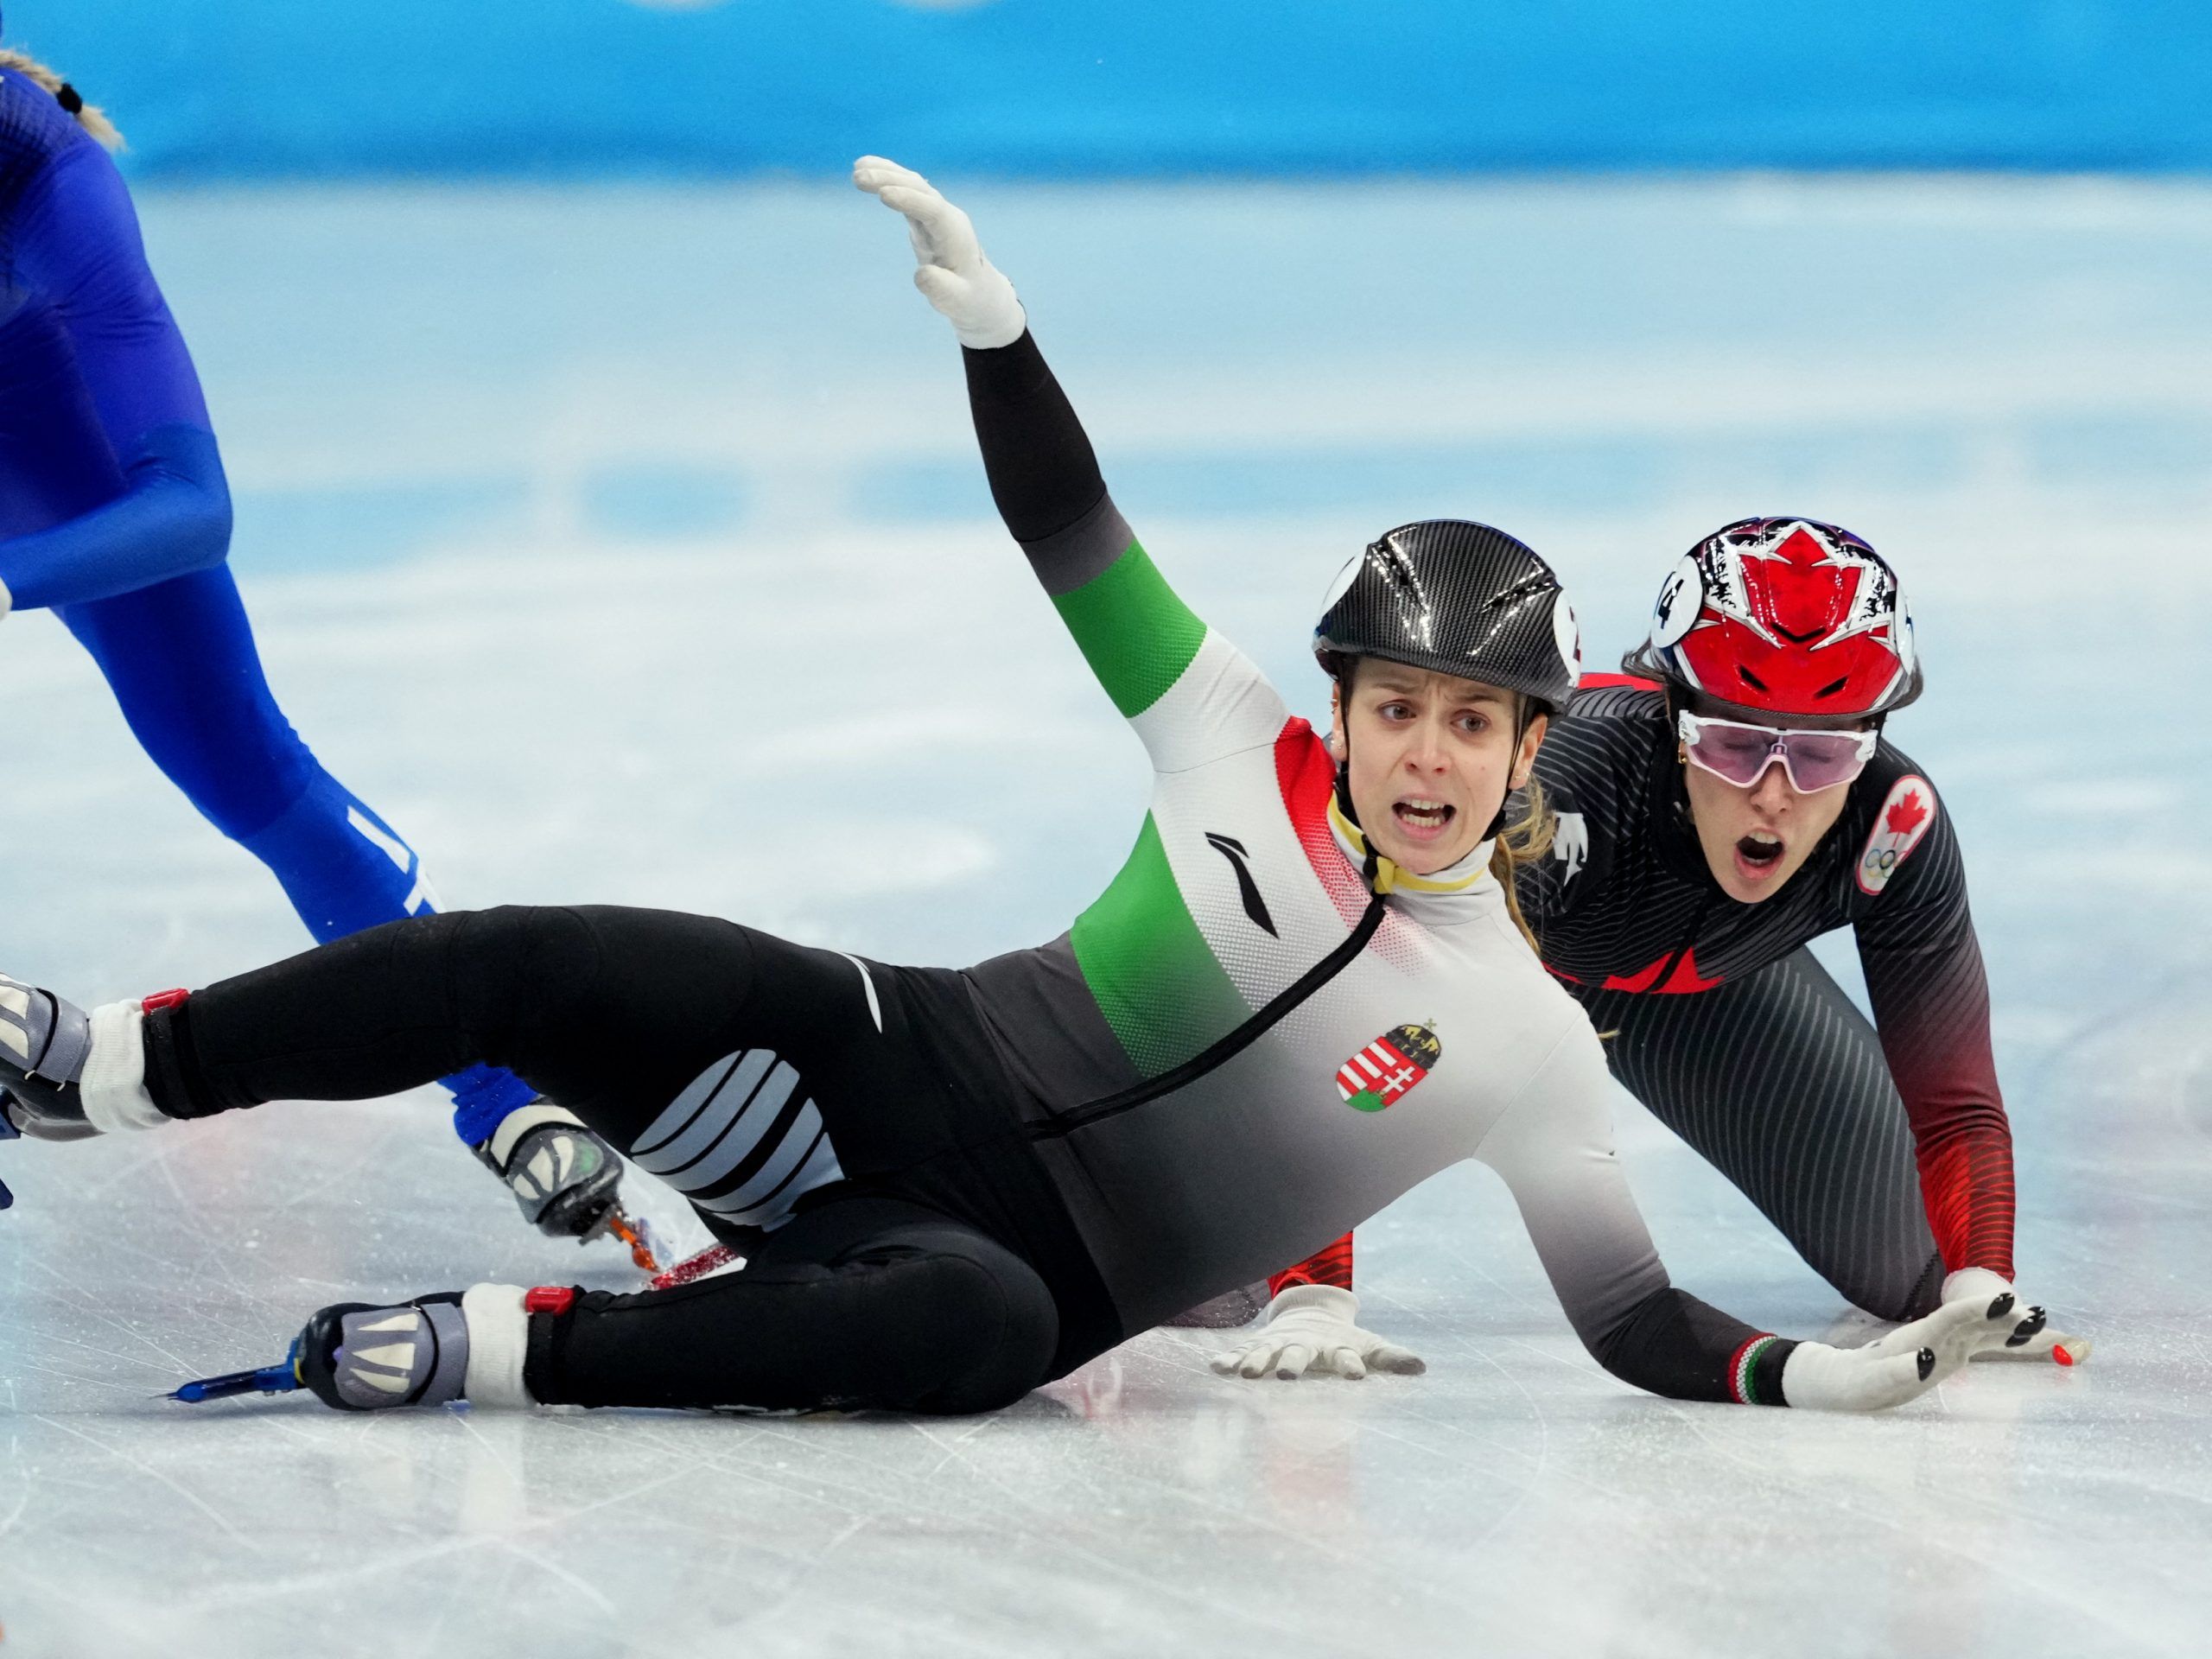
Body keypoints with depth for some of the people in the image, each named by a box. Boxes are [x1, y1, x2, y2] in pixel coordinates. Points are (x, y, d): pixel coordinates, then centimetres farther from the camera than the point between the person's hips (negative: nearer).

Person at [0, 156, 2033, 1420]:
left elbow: (1629, 1315, -2)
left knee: (974, 1328, -41)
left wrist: (1826, 1371, -19)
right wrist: (998, 324, -5)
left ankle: (499, 1349, -34)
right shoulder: (1245, 756, 3)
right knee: (561, 963, -22)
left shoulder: (1525, 1041, -3)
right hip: (900, 1071, 3)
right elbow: (1077, 537, 8)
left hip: (1014, 1257, -3)